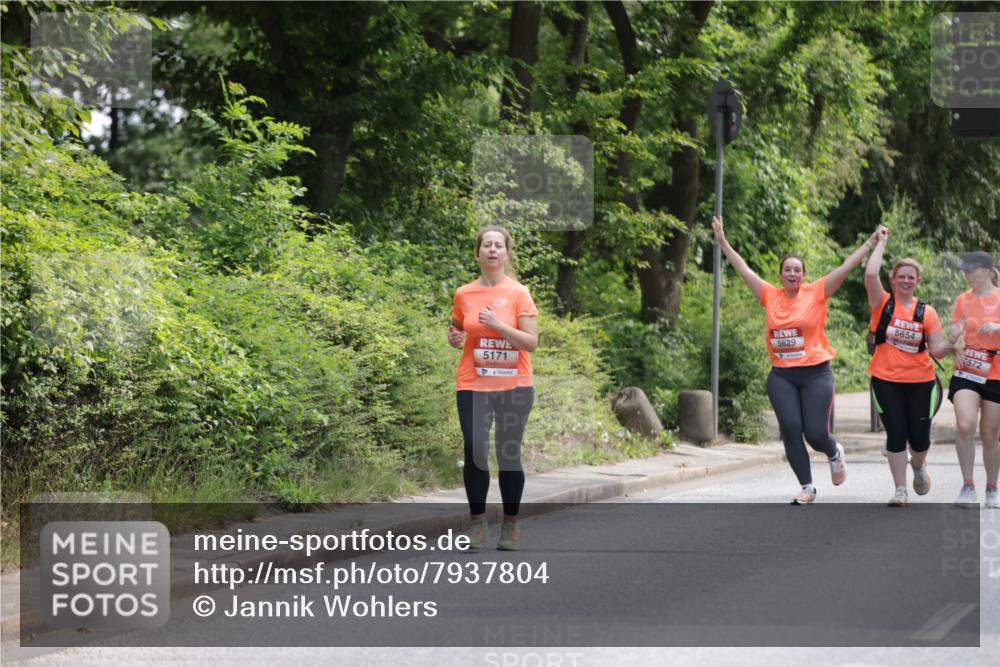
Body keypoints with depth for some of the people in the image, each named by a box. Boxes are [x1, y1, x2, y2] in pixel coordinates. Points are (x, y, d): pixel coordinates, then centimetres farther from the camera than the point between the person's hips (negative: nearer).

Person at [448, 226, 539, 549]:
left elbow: (531, 342, -8)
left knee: (509, 454, 3)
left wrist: (498, 325, -19)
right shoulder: (464, 294, 5)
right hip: (473, 385, 2)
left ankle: (510, 523, 16)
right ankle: (477, 522, 5)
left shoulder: (519, 293, -3)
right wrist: (454, 338, -1)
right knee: (474, 451, -7)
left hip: (514, 386, -2)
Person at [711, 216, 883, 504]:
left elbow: (845, 267, -4)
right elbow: (744, 270, 11)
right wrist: (723, 242, 13)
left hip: (816, 374, -3)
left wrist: (871, 243, -8)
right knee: (790, 431, -5)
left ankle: (835, 453, 31)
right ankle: (807, 487, 7)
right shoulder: (770, 296, 6)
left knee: (816, 434, -6)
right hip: (781, 377, 3)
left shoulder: (816, 293, -1)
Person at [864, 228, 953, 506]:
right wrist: (881, 243, -8)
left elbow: (937, 350, 1)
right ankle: (900, 489, 7)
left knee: (919, 437, 3)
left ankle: (918, 466, 38)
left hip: (921, 383, 1)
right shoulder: (883, 304, -1)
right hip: (886, 381, -1)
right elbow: (870, 275, -18)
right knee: (896, 434, -4)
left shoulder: (927, 312, 3)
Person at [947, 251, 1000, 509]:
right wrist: (955, 344, -8)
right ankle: (968, 487, -11)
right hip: (966, 372, 1)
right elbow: (953, 334, 14)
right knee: (964, 426, -20)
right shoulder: (963, 300, 8)